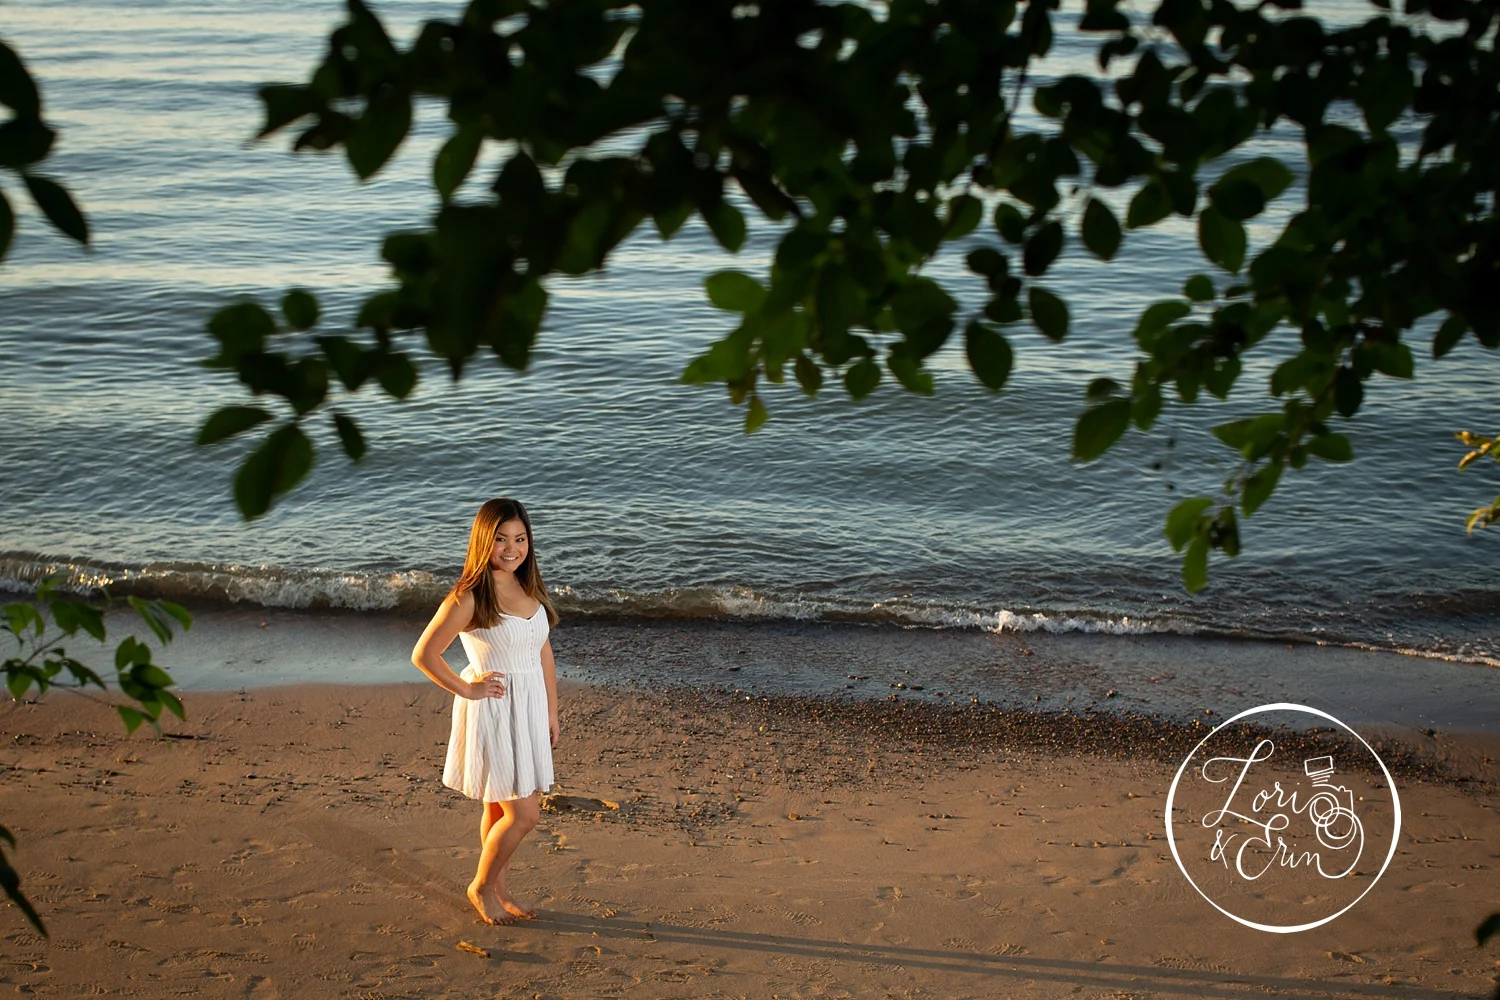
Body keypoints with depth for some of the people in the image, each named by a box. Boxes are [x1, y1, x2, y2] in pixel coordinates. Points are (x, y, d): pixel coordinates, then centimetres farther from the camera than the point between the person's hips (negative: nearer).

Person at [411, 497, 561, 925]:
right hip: (493, 712, -6)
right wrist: (466, 689, -10)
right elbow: (424, 654, -15)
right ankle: (481, 886, 18)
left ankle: (498, 892, 30)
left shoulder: (531, 589, 6)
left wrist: (551, 713, 13)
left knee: (500, 808, 17)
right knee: (523, 814, -3)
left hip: (529, 710, 6)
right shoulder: (469, 597, -16)